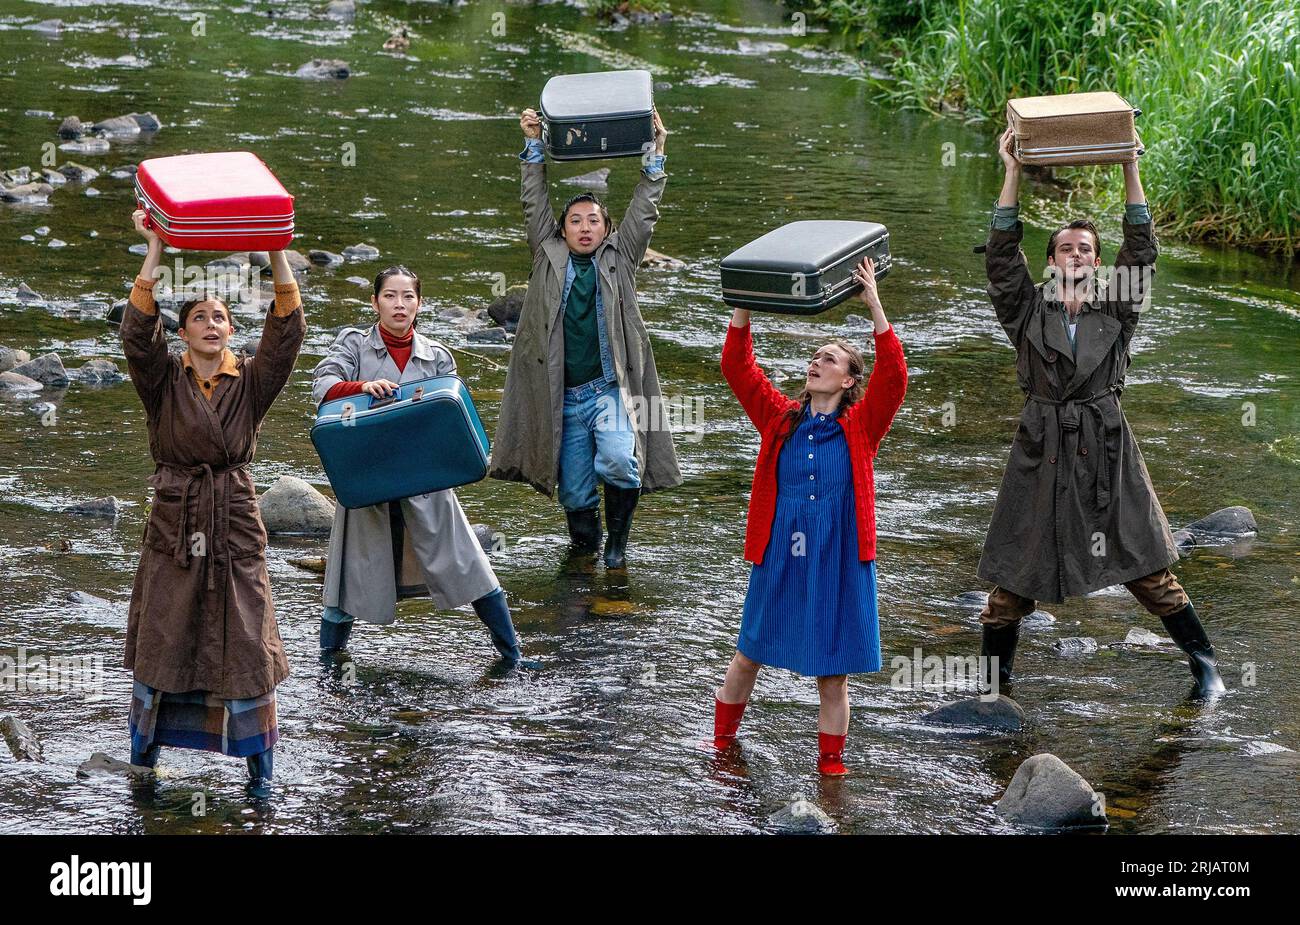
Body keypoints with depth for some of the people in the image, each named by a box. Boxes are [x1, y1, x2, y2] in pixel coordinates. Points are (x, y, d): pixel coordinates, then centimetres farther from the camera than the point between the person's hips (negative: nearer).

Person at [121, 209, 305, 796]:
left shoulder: (250, 383, 4)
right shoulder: (163, 381, 2)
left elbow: (287, 332, -10)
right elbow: (137, 332, -15)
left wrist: (277, 255, -19)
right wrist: (154, 252, -22)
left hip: (236, 525, 0)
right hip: (173, 522, 0)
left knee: (245, 642, 1)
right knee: (162, 639, 4)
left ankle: (259, 766, 9)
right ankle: (144, 756, 16)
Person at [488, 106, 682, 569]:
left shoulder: (618, 259, 8)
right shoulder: (550, 257, 9)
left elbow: (643, 213, 6)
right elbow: (535, 206, 7)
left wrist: (656, 154, 2)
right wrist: (534, 145, 4)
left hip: (610, 389, -1)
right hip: (565, 397, 1)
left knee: (617, 460, -25)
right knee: (574, 491, 4)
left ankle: (618, 539, -3)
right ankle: (584, 543, 31)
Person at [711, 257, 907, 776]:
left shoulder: (861, 425, 0)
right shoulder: (782, 418, 6)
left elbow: (893, 376, -15)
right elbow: (737, 367, 0)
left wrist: (874, 306, -21)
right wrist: (744, 305, -10)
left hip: (837, 560, -2)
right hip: (779, 556, 2)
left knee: (832, 674, 4)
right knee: (749, 655, 13)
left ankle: (831, 764, 16)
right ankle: (721, 743, 30)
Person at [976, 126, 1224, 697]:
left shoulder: (1115, 314, 8)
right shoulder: (1028, 313, 6)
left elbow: (1141, 251, 1)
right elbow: (1001, 256, -5)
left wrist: (1131, 172, -4)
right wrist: (1012, 175, -10)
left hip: (1107, 455, 0)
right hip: (1040, 454, 0)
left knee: (1149, 571, 2)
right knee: (1013, 579, 2)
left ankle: (1205, 666, 11)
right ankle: (991, 684, 14)